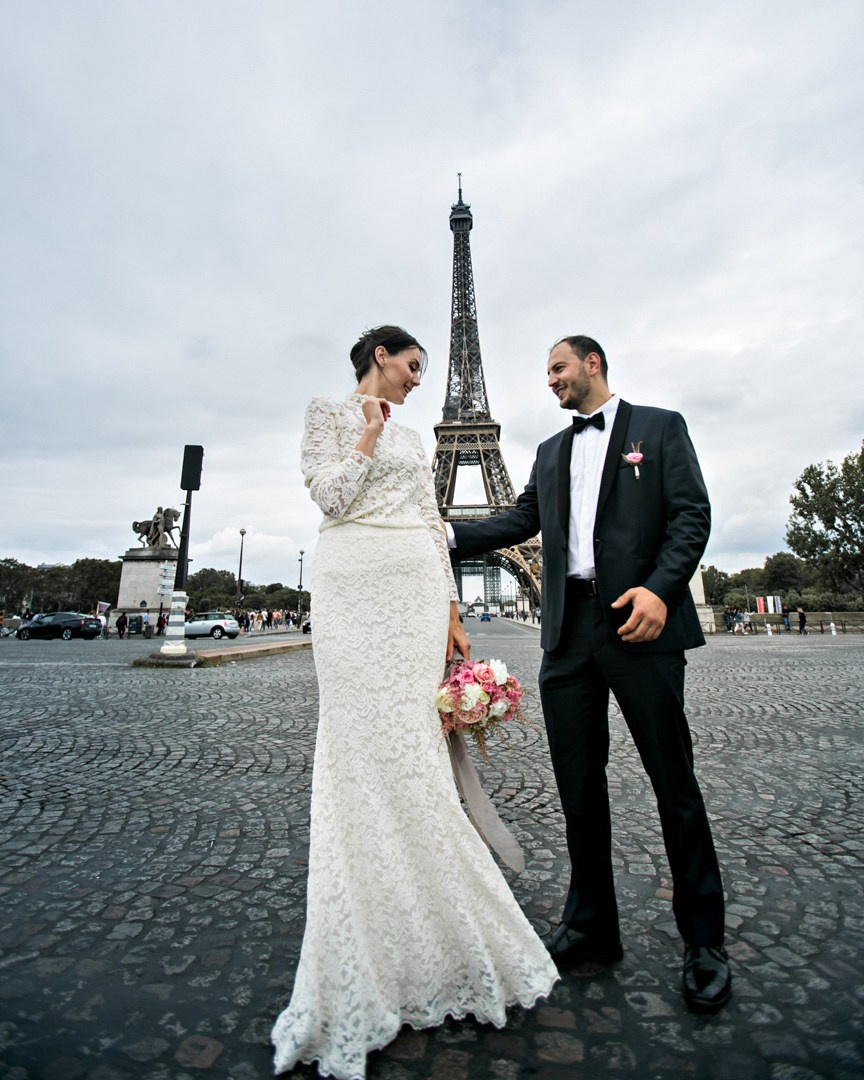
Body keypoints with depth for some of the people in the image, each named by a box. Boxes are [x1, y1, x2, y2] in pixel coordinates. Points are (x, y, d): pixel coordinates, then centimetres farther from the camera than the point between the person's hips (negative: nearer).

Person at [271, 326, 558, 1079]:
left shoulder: (413, 439, 23)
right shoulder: (329, 414, 9)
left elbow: (433, 526, 16)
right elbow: (332, 497, -6)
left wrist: (451, 612, 9)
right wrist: (370, 431, -2)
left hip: (418, 591, 5)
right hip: (357, 586, -4)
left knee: (415, 750, 4)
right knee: (367, 752, -4)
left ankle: (428, 944, 20)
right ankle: (367, 966, 13)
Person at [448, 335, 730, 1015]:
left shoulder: (660, 427, 8)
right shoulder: (551, 452, 22)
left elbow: (692, 514, -2)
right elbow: (520, 522, 14)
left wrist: (660, 589, -17)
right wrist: (445, 534, 3)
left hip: (638, 625, -4)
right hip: (568, 632, 5)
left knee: (674, 783, 5)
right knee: (579, 784, 10)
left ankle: (704, 941, 26)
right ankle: (592, 927, 27)